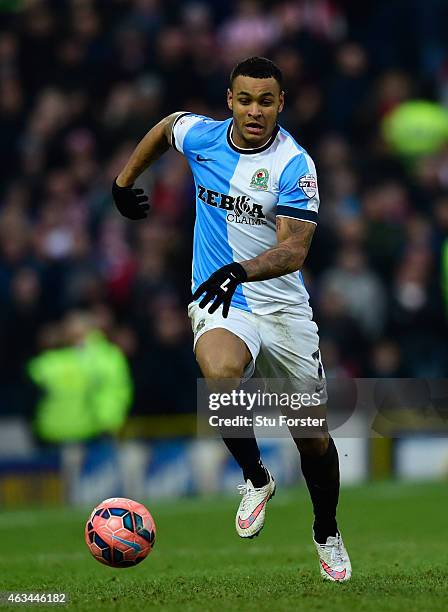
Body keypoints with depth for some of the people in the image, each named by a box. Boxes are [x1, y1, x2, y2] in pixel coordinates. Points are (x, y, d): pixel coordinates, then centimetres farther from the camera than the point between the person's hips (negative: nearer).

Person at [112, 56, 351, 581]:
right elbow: (165, 127, 22)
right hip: (218, 303, 1)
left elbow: (294, 249, -24)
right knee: (221, 374, -35)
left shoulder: (294, 164, -15)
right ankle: (255, 478, -9)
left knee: (313, 435, 8)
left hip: (284, 307, -1)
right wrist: (124, 180, 26)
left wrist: (240, 271, -41)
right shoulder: (200, 135, -4)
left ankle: (327, 533, 36)